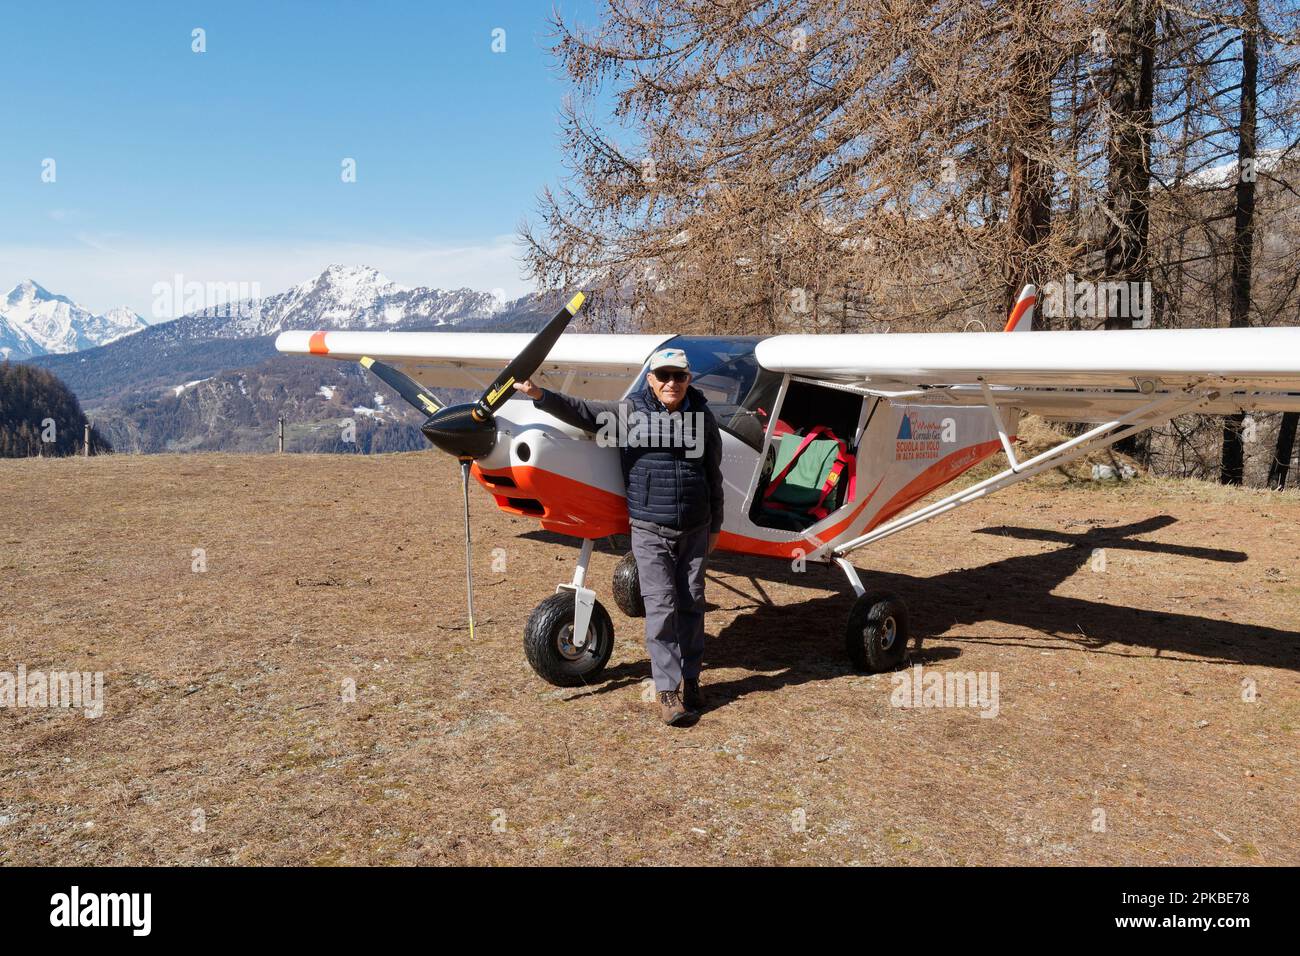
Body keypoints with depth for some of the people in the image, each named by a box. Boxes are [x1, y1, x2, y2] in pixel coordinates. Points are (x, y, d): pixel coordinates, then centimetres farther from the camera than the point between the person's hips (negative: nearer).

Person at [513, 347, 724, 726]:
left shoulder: (703, 417, 5)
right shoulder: (630, 411, -2)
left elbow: (713, 476, 11)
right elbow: (581, 411, -12)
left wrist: (716, 525, 14)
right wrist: (540, 395, -27)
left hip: (695, 530, 3)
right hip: (650, 530, -2)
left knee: (692, 605, 9)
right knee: (661, 608, -6)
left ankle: (689, 679, 24)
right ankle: (668, 690, 2)